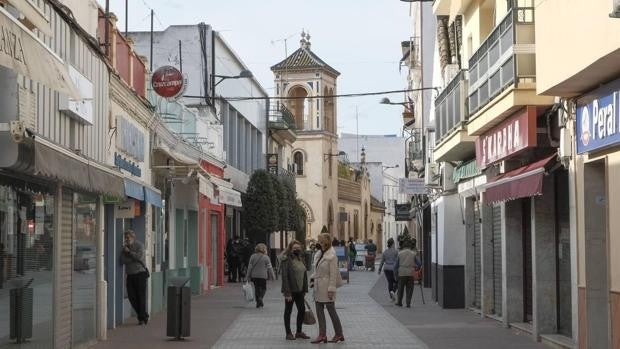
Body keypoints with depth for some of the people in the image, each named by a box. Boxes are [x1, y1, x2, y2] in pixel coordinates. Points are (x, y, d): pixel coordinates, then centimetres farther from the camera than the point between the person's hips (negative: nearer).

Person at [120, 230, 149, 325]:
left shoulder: (139, 245, -2)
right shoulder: (125, 247, 10)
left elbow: (140, 257, -17)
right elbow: (122, 260, -3)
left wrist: (129, 252, -11)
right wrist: (134, 259, -13)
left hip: (140, 273, -5)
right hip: (130, 274, 5)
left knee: (141, 296, -6)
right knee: (131, 296, 2)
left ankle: (142, 318, 2)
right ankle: (144, 316, 16)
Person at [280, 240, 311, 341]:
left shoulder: (300, 259, 11)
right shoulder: (286, 260, -13)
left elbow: (304, 275, 15)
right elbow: (285, 277, -17)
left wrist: (305, 290, 10)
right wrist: (287, 293, -21)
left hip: (299, 290, 7)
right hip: (290, 291, -7)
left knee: (302, 310, 8)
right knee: (288, 311, 4)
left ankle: (299, 332, 21)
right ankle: (288, 333, 11)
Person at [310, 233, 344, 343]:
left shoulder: (332, 256, -13)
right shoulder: (319, 255, 12)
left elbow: (333, 274, -16)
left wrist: (331, 289, -18)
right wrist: (313, 278, 7)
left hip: (326, 288, -8)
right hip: (318, 288, 8)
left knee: (331, 311, 0)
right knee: (319, 311, 7)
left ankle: (339, 334, 11)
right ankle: (322, 335, 10)